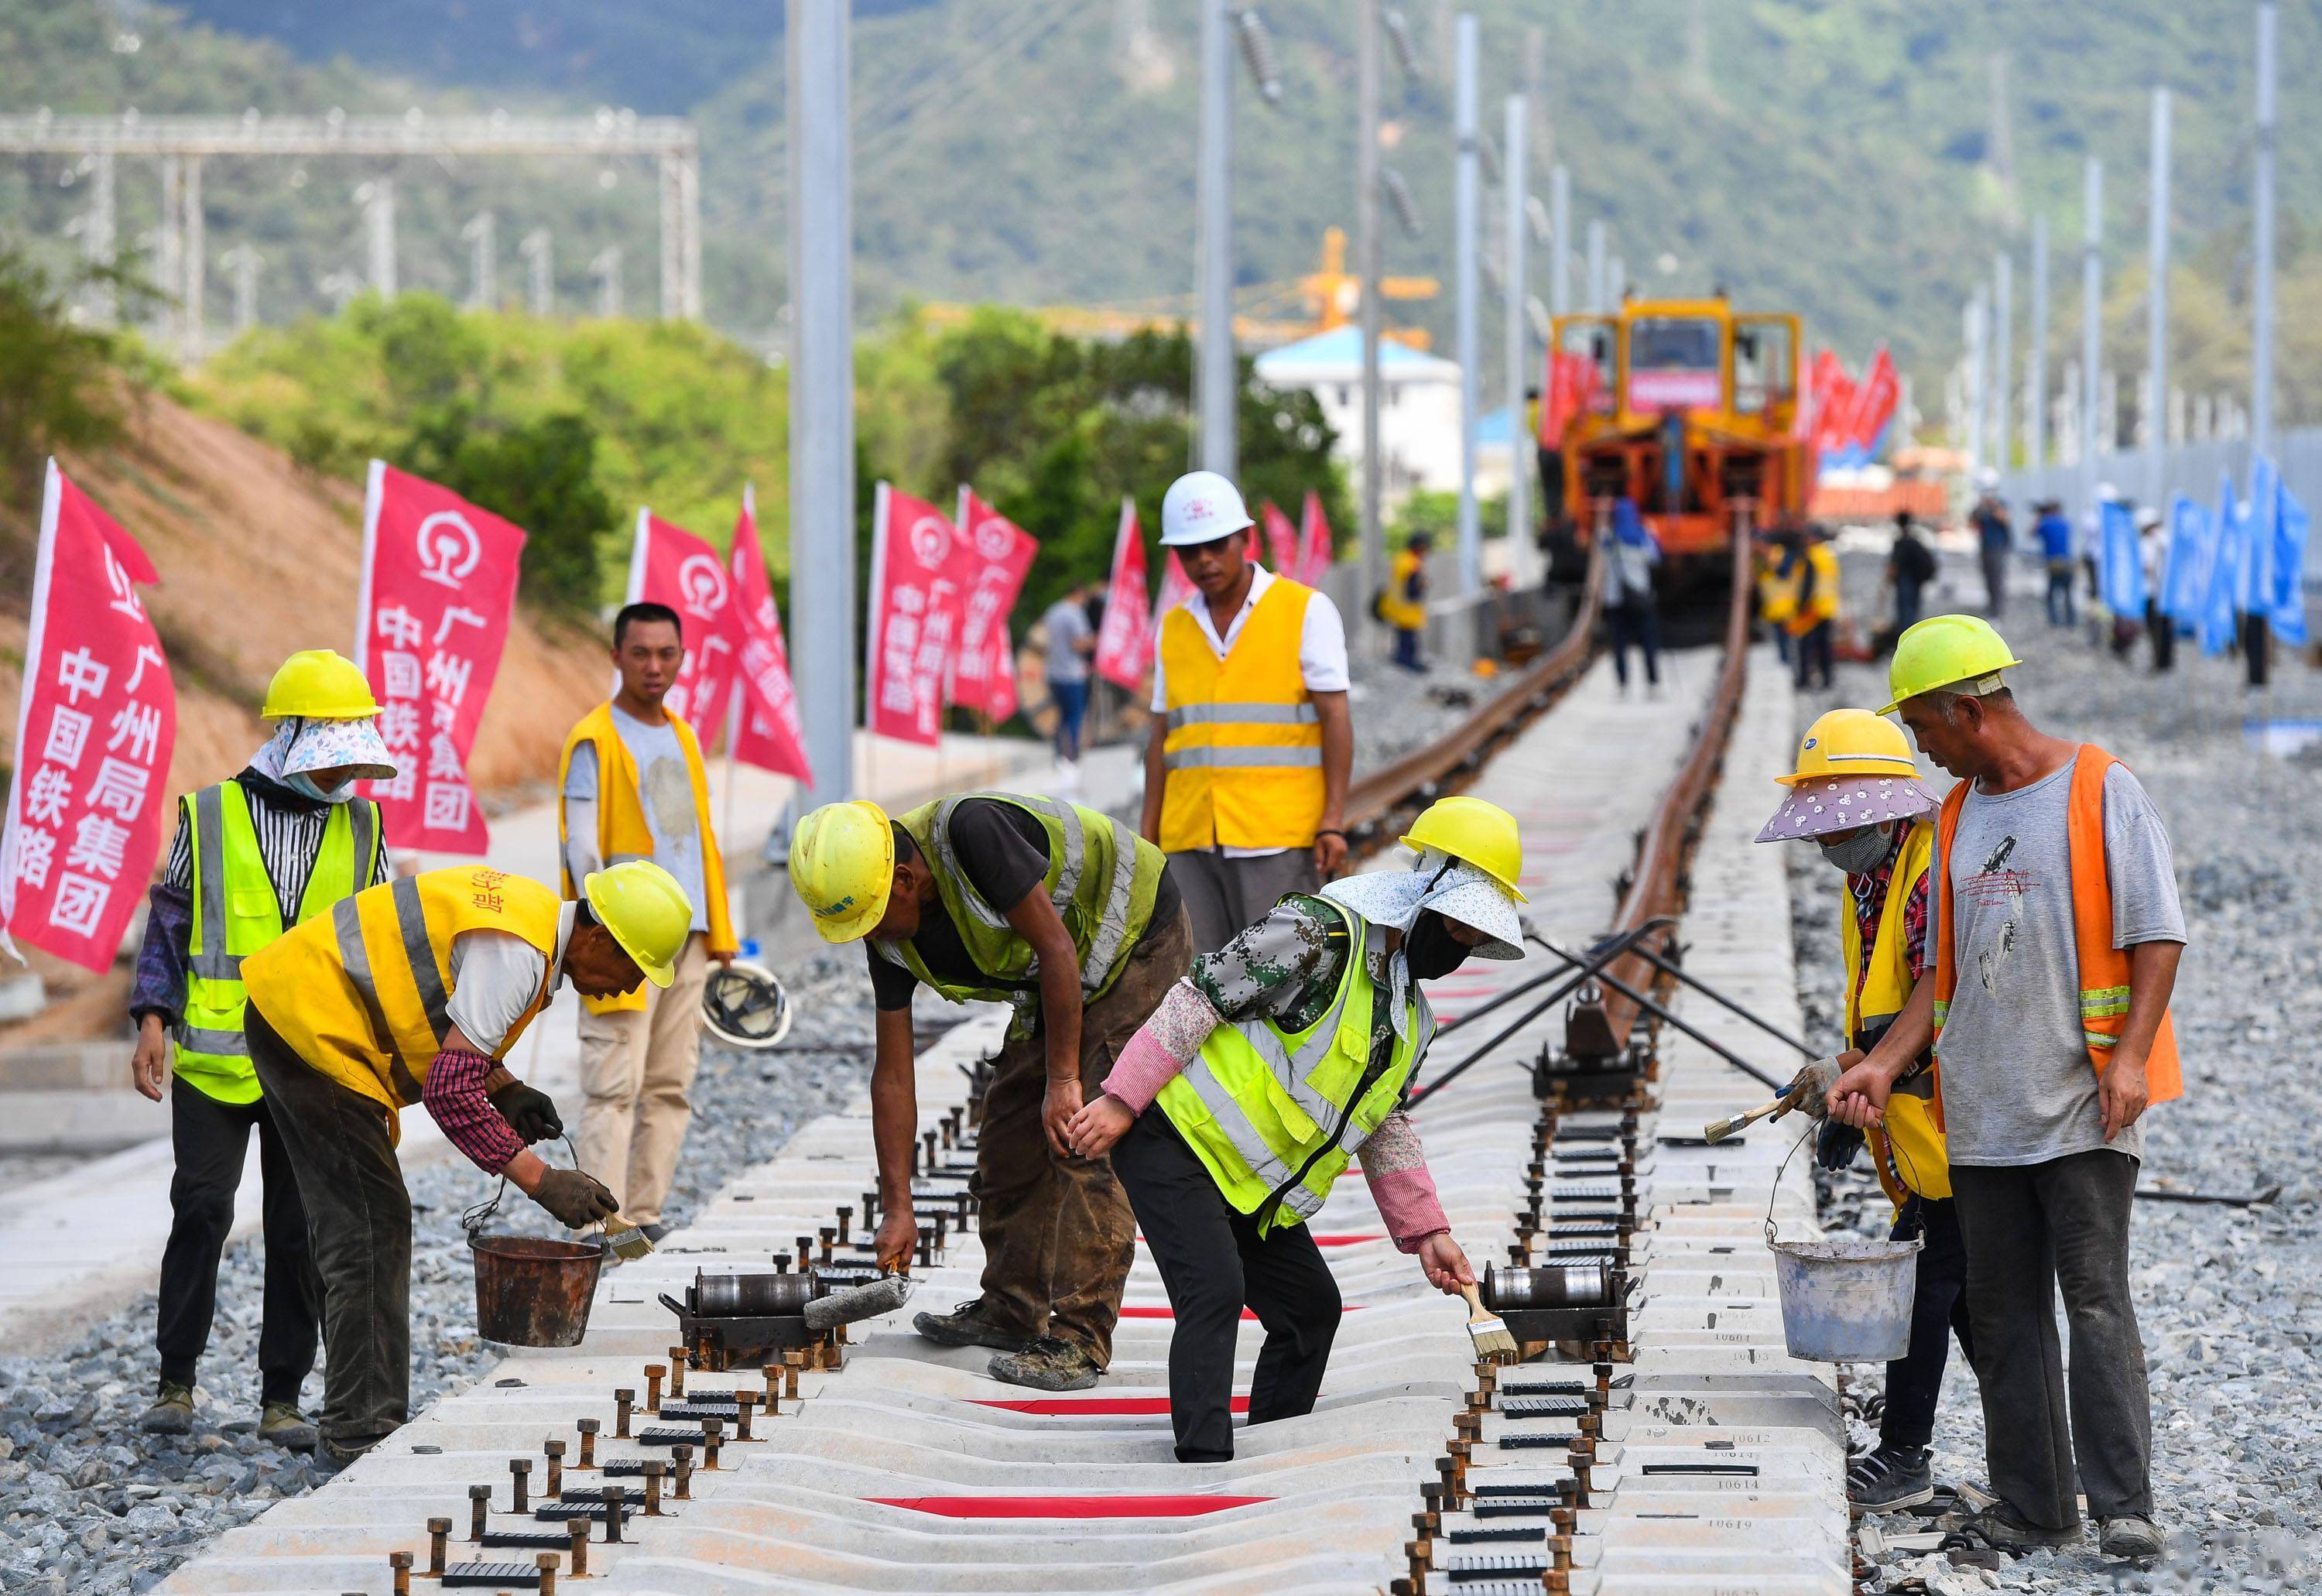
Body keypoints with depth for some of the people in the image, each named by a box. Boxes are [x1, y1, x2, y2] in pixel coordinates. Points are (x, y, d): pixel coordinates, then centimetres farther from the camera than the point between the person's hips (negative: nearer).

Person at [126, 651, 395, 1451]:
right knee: (202, 1212, -7)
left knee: (302, 1232, 2)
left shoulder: (360, 828, 10)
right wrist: (154, 1022, -6)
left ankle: (281, 1399, 8)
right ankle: (176, 1382, 3)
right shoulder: (210, 817, 2)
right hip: (213, 1065, -2)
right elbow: (166, 929, 6)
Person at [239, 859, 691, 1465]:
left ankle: (355, 1423, 21)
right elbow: (449, 1092, -28)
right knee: (371, 1226, -10)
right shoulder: (514, 955, -24)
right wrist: (540, 1181, -25)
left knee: (357, 1228, 15)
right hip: (310, 1024, -11)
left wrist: (504, 1089, 5)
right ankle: (361, 1432, -8)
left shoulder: (530, 912, 7)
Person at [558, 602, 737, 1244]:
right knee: (614, 1084, -10)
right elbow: (581, 848, -11)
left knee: (671, 1086, 6)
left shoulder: (683, 736, 16)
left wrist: (717, 932, 18)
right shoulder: (595, 740, -5)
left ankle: (644, 1212, 10)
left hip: (687, 938, 7)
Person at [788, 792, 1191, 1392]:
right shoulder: (890, 938, -8)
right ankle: (1011, 1312, 24)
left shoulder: (970, 832, -34)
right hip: (1058, 980, 9)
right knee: (1009, 1127, 10)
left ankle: (1080, 1342, -14)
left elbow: (1057, 947, -30)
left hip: (1139, 941, -9)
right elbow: (893, 1074, -2)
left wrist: (1062, 1080, -25)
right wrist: (897, 1207, -1)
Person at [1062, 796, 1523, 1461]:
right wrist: (1123, 1099, -21)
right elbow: (1201, 997, -18)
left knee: (1310, 1306, 8)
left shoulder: (1411, 1019, 11)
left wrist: (1425, 1231, 12)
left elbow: (1386, 1129, 20)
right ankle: (1203, 1461, -23)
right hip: (1172, 1140, -9)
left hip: (1252, 1185, 9)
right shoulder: (1318, 932, -17)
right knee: (1216, 1291, -21)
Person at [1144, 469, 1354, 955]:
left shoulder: (1307, 611, -1)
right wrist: (1146, 838, 9)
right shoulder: (1175, 629, 14)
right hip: (1190, 841, 5)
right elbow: (1162, 739, 16)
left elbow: (1336, 719, -5)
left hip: (1280, 837, -5)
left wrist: (1333, 823, -13)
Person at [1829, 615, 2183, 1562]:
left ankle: (2123, 1506, -11)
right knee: (2001, 1308, 6)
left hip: (2083, 1102, -7)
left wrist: (2130, 1056, -18)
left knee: (2096, 1298, -11)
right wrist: (1884, 1064, 7)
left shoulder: (2101, 790, -4)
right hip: (1983, 1109, 7)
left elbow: (2157, 937, -7)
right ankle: (2032, 1505, 11)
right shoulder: (1957, 818, 15)